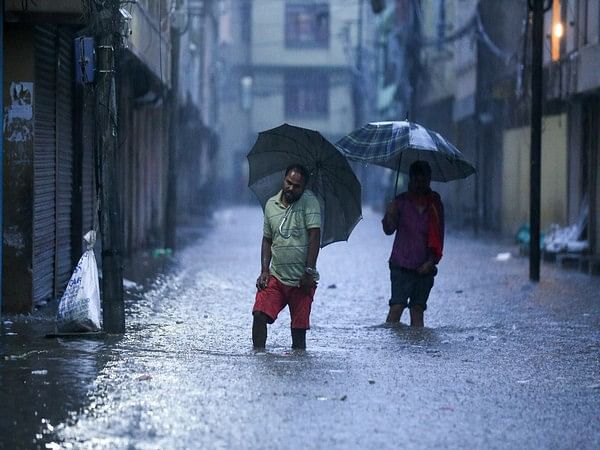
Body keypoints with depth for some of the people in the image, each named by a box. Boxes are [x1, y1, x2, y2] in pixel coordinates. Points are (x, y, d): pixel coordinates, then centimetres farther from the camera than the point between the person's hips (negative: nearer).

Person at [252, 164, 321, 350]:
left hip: (301, 280, -3)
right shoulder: (271, 204, 9)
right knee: (260, 314, -12)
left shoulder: (309, 202, -6)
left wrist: (309, 271, -17)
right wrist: (264, 270, 5)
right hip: (275, 277, 3)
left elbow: (315, 236, -12)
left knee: (299, 326, 0)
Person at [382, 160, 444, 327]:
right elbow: (388, 230, -6)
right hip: (402, 265, -3)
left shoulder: (435, 204, 7)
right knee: (397, 306, -12)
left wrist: (431, 260, -3)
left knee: (418, 308, 4)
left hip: (425, 267, 3)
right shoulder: (401, 201, 1)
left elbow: (439, 238, 10)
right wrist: (390, 216, -28)